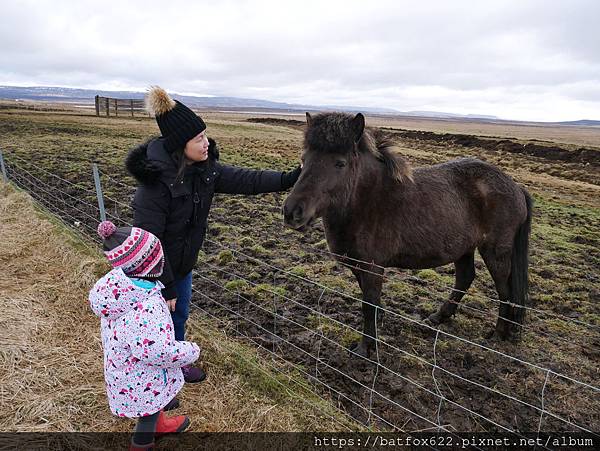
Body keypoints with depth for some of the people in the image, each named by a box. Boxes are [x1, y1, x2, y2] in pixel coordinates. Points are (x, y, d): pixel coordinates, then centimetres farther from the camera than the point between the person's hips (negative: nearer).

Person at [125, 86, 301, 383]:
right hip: (155, 269, -7)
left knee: (180, 314, 25)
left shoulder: (204, 167, -10)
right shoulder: (155, 181, -31)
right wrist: (165, 288, -22)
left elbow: (243, 180, -6)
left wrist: (290, 179, -12)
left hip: (183, 263, 7)